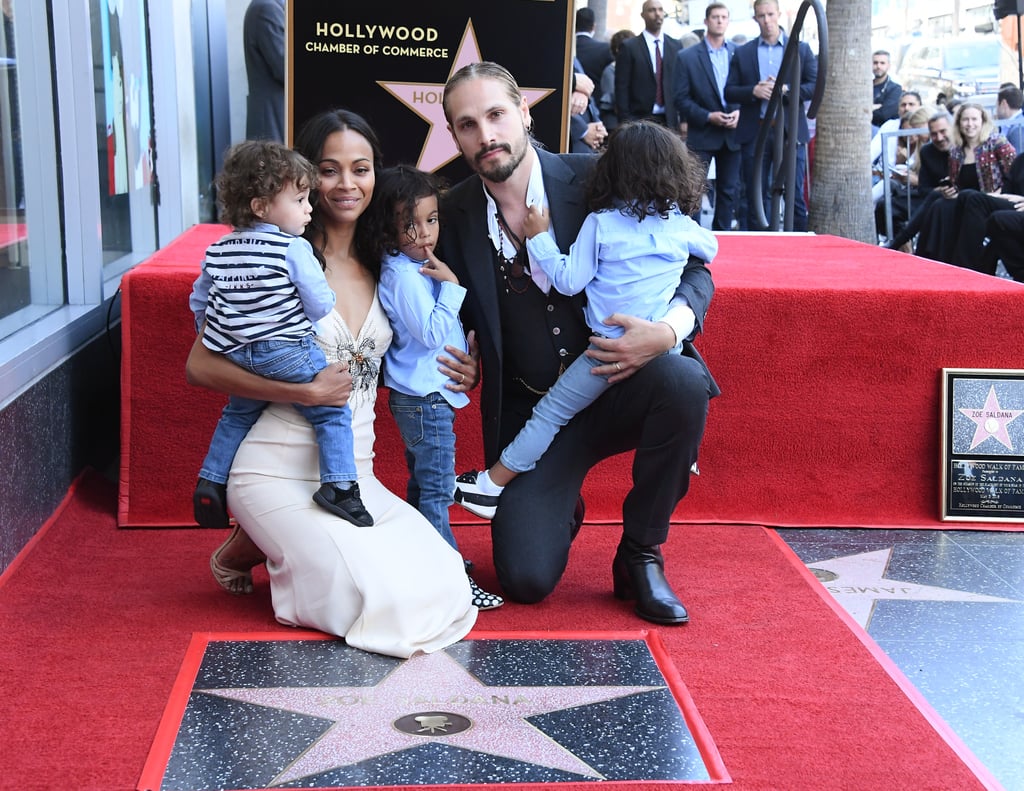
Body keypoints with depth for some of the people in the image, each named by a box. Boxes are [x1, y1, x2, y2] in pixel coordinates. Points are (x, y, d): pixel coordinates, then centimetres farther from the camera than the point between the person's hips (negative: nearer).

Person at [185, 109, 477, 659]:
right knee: (385, 594, -21)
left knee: (442, 584, -12)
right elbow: (201, 365, -12)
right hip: (282, 472, -6)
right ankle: (251, 548, 6)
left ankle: (282, 546, 10)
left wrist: (452, 375, 1)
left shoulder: (379, 266, 9)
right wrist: (304, 392, -20)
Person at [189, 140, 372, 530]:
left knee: (236, 415, 28)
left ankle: (210, 481, 24)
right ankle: (339, 485, -10)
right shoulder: (293, 250, -13)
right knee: (333, 413, 3)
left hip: (237, 357, 7)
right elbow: (321, 307, -12)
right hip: (287, 353, -6)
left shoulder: (219, 251, 7)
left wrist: (218, 336, 33)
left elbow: (199, 301, 18)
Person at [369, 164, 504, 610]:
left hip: (426, 394, 11)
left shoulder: (419, 267, 12)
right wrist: (451, 286, -21)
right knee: (436, 490, -7)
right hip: (424, 398, -11)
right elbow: (431, 333, -24)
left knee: (422, 485, 18)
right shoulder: (405, 277, -18)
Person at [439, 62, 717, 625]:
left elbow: (692, 268, -4)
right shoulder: (455, 215, -2)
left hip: (617, 388, -1)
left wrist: (669, 330, -25)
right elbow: (458, 311, 14)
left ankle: (640, 554, -11)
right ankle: (561, 511, 25)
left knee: (682, 381, -36)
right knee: (526, 579, -16)